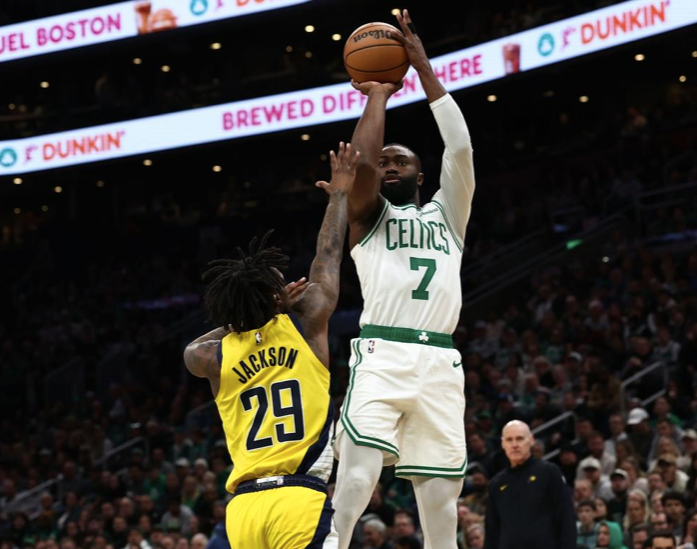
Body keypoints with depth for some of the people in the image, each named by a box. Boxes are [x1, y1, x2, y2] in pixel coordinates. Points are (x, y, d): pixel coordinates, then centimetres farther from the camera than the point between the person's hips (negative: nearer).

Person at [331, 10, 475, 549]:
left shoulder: (446, 213, 23)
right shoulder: (368, 215, 17)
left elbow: (461, 149, 9)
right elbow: (361, 161, -3)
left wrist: (422, 65, 8)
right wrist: (379, 92, 10)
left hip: (439, 362, 3)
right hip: (381, 355, -3)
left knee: (441, 493, 0)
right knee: (356, 480, -20)